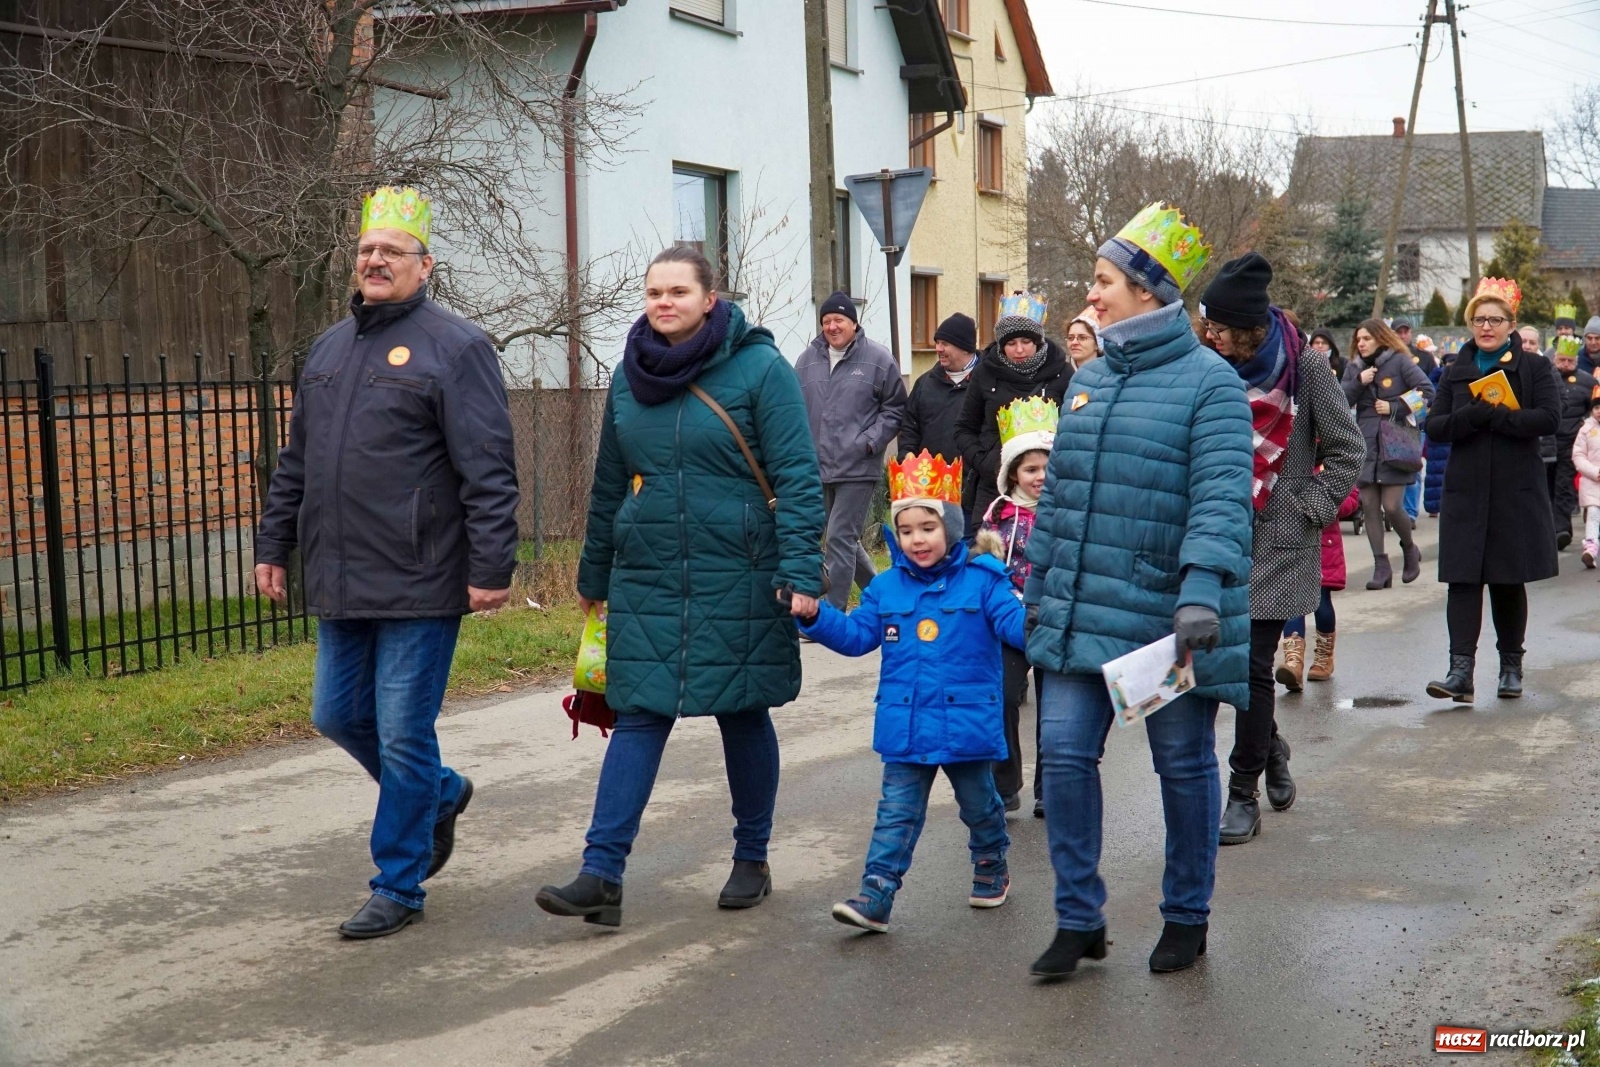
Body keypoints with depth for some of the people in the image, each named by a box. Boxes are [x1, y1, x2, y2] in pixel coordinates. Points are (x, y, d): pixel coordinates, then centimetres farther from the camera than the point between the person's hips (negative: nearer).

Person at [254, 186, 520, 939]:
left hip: (419, 587, -8)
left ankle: (398, 885, 13)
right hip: (339, 586, 8)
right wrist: (274, 545, 18)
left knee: (403, 735, -1)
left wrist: (491, 567, -19)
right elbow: (296, 461, 21)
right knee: (337, 715, 15)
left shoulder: (454, 347, -8)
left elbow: (489, 473, -14)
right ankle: (441, 794, 38)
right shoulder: (330, 347, 15)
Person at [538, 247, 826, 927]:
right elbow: (609, 486, 16)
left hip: (736, 583, -3)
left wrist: (801, 573, -18)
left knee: (744, 717, 8)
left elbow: (797, 479, -11)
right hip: (646, 583, 4)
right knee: (639, 718, -1)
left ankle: (752, 859, 25)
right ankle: (601, 875, -4)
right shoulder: (629, 377, 8)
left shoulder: (759, 368, -7)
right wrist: (594, 577, 20)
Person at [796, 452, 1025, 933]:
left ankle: (991, 867, 43)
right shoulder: (886, 588, 3)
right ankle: (875, 896, -1)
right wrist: (814, 616, -9)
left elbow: (1014, 622, -13)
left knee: (979, 806, 18)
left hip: (966, 723, -2)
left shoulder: (982, 580, -7)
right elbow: (855, 634, 5)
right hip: (905, 727, 2)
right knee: (896, 814, 1)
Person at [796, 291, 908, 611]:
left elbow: (895, 409, 2)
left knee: (840, 538, -6)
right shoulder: (808, 360, 10)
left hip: (858, 468, -5)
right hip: (817, 467, 5)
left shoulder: (878, 359, -2)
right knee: (846, 538, 14)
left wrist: (871, 441, -10)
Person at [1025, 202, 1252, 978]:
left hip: (1168, 619, -5)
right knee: (1064, 753, 1)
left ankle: (1186, 917, 27)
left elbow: (1221, 497, -19)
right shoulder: (1088, 380, 11)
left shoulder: (1208, 382, -9)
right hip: (1082, 615, 6)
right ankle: (1078, 919, 14)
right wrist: (1037, 586, 16)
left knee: (1184, 765, 9)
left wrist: (1202, 591, -30)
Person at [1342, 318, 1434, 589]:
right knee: (1369, 507, 1)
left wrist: (1395, 408, -12)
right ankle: (1381, 565, 8)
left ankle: (1410, 549, 18)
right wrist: (1358, 382, -10)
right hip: (1365, 446, 5)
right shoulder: (1354, 368, 13)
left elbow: (1428, 392, -7)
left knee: (1392, 506, -10)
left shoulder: (1399, 362, -1)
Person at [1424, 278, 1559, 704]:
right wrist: (1473, 416, -15)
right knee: (1463, 579, -8)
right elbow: (1434, 426, 3)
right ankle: (1461, 671, -13)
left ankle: (1511, 666, 22)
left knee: (1510, 581, 7)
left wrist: (1496, 416, -17)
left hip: (1517, 493, -1)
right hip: (1465, 492, 2)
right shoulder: (1456, 372, 12)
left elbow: (1550, 417, -10)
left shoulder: (1534, 367, 4)